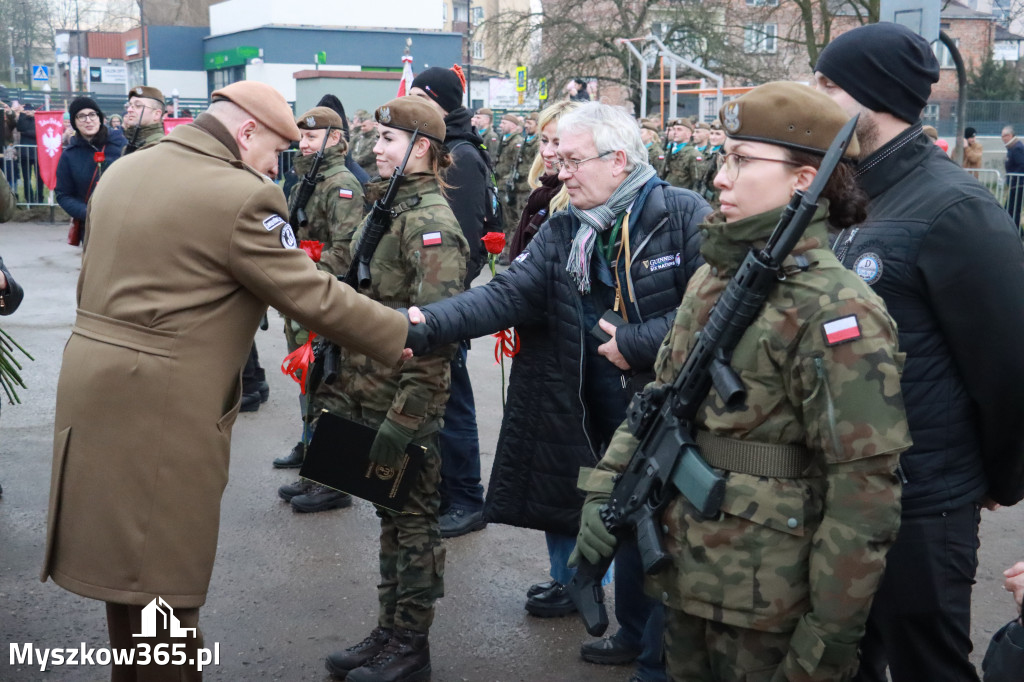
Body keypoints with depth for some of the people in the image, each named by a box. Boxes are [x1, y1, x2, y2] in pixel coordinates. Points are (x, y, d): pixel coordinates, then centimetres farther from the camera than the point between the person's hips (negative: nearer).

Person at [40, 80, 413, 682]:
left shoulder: (123, 170, 9)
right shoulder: (243, 197, -17)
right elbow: (314, 297, -14)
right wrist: (401, 337, -4)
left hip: (93, 381, 9)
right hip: (167, 407, -8)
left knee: (123, 557, 21)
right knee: (165, 572, 5)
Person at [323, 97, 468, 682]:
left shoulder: (432, 221, -16)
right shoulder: (392, 207, 12)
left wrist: (403, 417, -23)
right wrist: (345, 390, 16)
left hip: (409, 402, -9)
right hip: (372, 394, 9)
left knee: (413, 518, 4)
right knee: (391, 515, 17)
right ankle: (389, 631, 29)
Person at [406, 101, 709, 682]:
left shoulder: (686, 216, -14)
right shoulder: (564, 231, 4)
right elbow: (509, 293, -8)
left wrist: (636, 344, -21)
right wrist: (430, 322, -23)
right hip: (609, 418, 6)